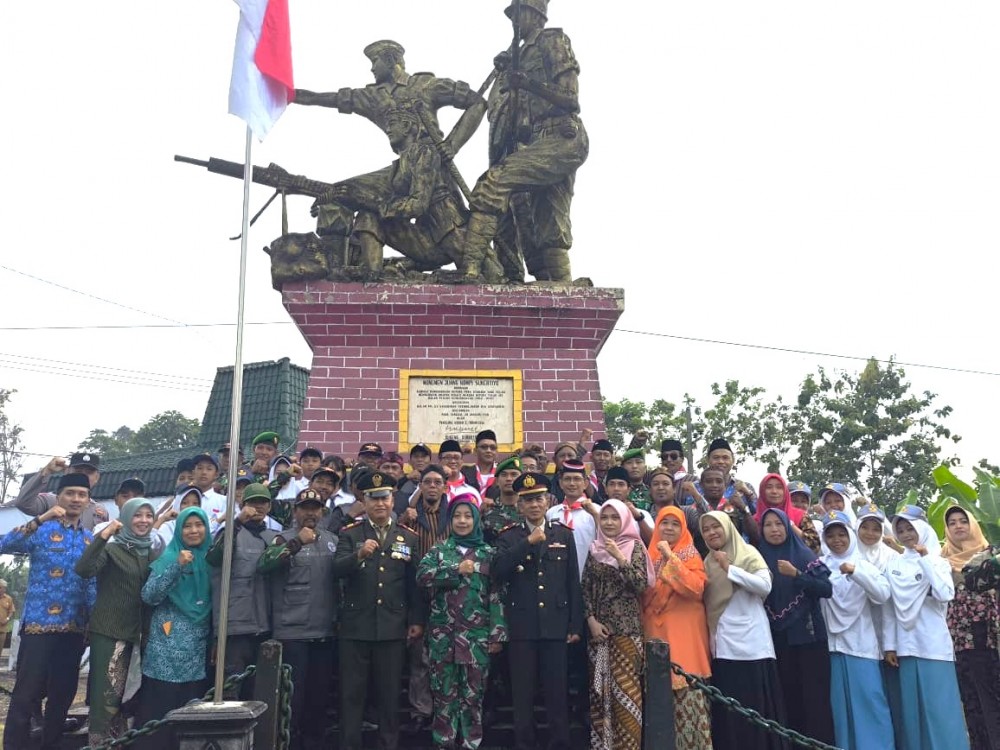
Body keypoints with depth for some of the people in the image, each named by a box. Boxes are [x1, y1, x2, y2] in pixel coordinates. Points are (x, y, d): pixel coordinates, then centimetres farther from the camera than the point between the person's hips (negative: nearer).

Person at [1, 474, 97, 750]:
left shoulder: (90, 540, 12)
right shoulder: (42, 530, -1)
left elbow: (92, 585, 12)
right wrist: (40, 520, -29)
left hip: (74, 629, 4)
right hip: (39, 625, -4)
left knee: (62, 696, 11)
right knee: (25, 695, -4)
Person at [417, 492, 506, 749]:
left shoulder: (488, 553, 4)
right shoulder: (439, 549, 5)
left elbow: (496, 595, 1)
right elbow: (422, 575, -12)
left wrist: (497, 634, -4)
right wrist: (457, 570, -17)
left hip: (476, 633, 0)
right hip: (443, 632, 0)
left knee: (473, 690, 5)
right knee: (445, 690, 6)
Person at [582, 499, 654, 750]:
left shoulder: (635, 547, -1)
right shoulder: (595, 548, 9)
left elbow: (641, 584, -12)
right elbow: (586, 588, 8)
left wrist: (620, 557, -20)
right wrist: (591, 620, -4)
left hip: (627, 627, -3)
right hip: (599, 626, 3)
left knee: (626, 687, -5)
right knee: (600, 687, 4)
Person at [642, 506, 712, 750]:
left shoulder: (691, 555, -1)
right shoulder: (651, 555, 12)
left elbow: (696, 588, -18)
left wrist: (671, 558, -19)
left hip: (684, 631, -4)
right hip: (656, 629, 4)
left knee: (687, 686, -8)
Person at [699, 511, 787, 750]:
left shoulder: (748, 553, 0)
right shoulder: (707, 563, 13)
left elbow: (765, 586, -15)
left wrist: (729, 569, -18)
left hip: (751, 641, -4)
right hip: (723, 644, 4)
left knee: (757, 705, -3)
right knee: (727, 709, 3)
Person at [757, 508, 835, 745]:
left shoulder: (804, 554, 0)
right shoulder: (760, 558, 6)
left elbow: (827, 589, -9)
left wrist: (796, 574, -18)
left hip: (807, 635, -2)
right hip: (777, 638, 2)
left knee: (814, 695, -4)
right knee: (788, 696, 1)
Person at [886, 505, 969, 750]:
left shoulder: (937, 561, 1)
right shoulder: (894, 565, 9)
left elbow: (946, 594, -17)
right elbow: (890, 604, 10)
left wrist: (926, 559, -15)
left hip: (934, 645, -3)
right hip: (907, 645, 3)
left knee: (941, 709, -4)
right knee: (912, 710, 6)